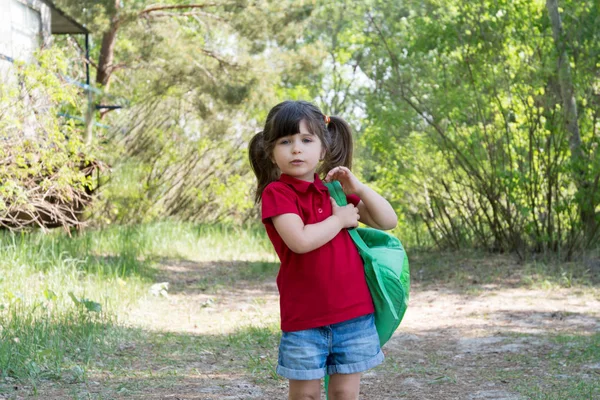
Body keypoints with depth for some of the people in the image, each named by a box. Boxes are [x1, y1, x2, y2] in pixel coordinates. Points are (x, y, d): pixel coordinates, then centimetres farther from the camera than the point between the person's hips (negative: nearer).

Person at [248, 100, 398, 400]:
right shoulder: (277, 193, -7)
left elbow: (388, 222, 11)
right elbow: (300, 241, -23)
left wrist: (359, 189, -3)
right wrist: (339, 219, -9)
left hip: (354, 314, 5)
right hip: (304, 319, -4)